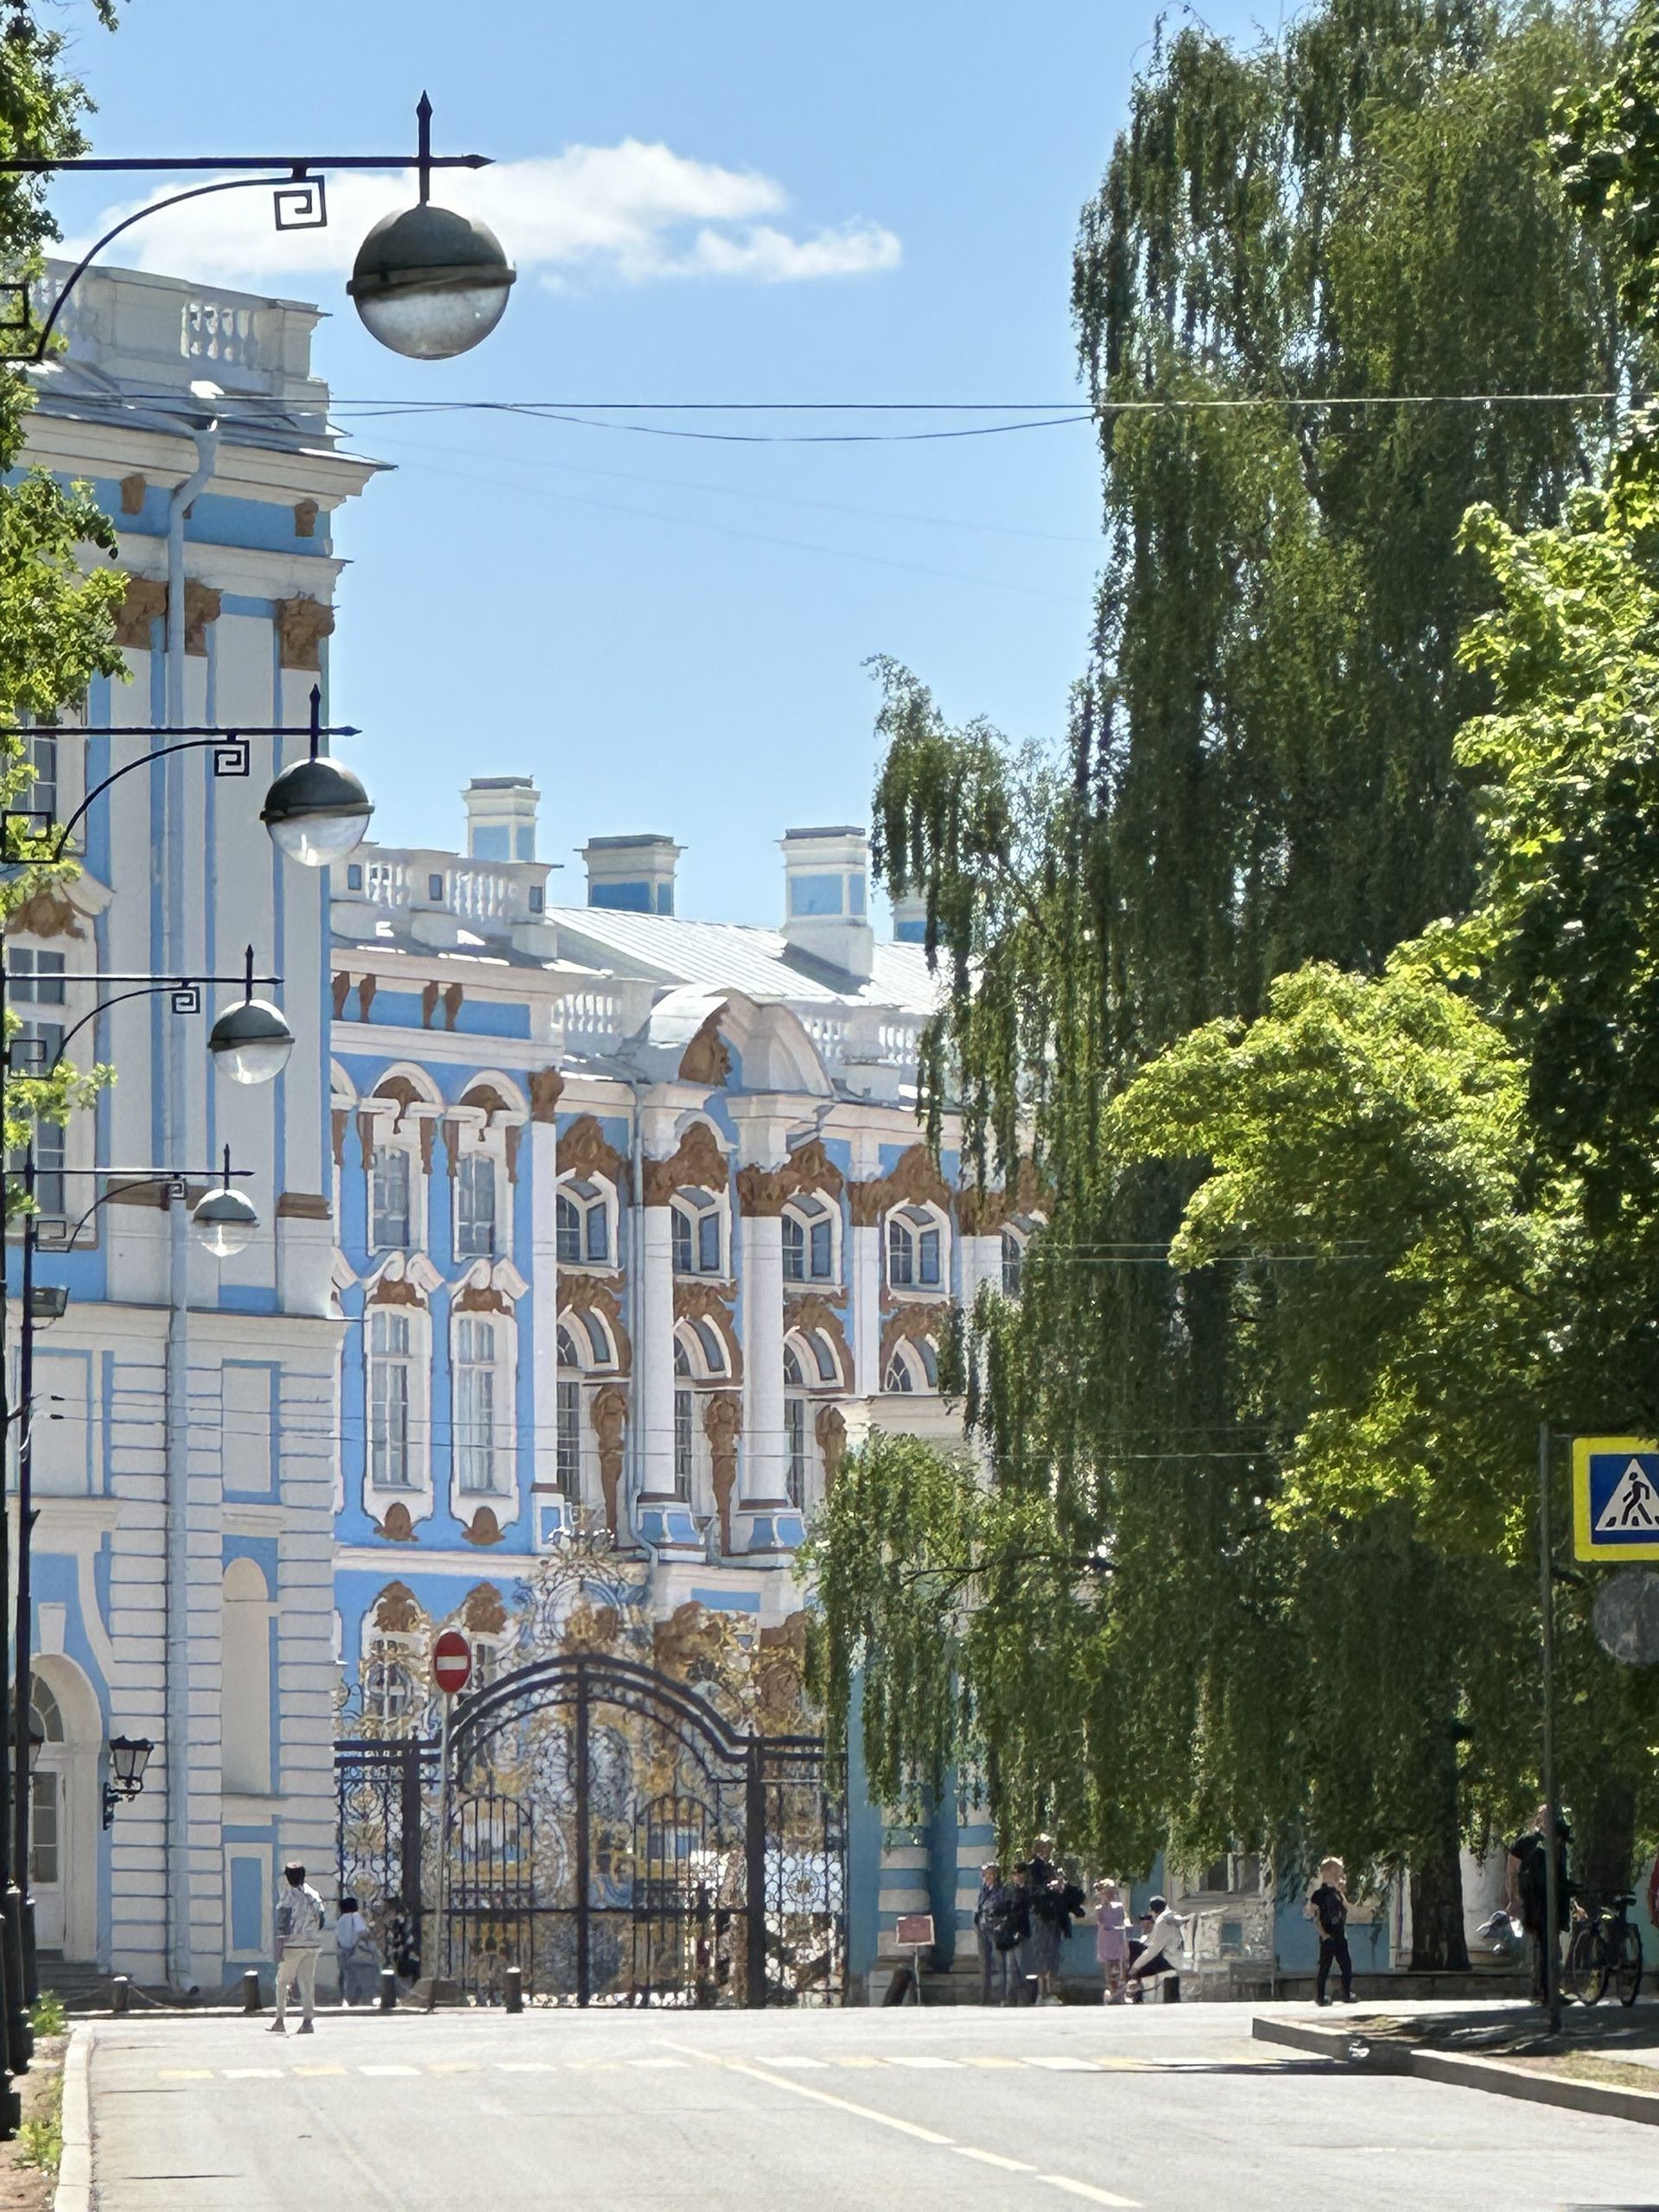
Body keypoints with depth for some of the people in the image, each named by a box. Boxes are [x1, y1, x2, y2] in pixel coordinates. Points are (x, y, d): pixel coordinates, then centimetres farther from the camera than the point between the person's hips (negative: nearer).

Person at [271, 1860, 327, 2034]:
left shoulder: (288, 1896, -10)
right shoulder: (314, 1895, 7)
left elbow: (283, 1924, -14)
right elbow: (321, 1920, 11)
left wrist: (279, 1948, -13)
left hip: (293, 1944, -5)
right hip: (312, 1944, 5)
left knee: (282, 1982, 5)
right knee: (308, 1982, 6)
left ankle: (280, 2020, 1)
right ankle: (307, 2021, 1)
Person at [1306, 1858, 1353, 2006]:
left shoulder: (1337, 1892, 12)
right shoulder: (1320, 1894, -11)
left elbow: (1346, 1909, 8)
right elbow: (1314, 1916, -15)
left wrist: (1342, 1892, -2)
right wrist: (1323, 1933, -17)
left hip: (1340, 1936, 7)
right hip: (1328, 1937, -7)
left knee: (1347, 1966, 8)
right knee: (1325, 1967, -2)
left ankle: (1347, 1994, 13)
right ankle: (1320, 1996, 4)